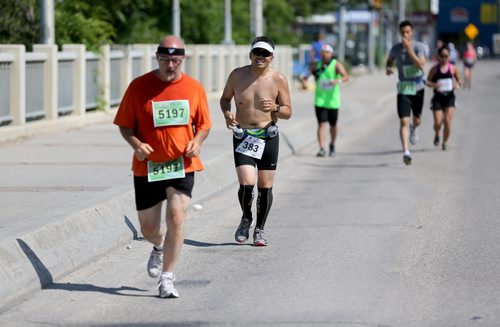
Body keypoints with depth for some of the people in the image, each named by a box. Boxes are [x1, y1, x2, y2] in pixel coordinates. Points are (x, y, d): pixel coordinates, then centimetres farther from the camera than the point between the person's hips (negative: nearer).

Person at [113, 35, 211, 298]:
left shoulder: (194, 88, 2)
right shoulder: (139, 86, -4)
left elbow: (204, 125, 11)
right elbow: (125, 125, 1)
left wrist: (197, 141, -10)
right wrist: (136, 144, -18)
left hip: (182, 165, 0)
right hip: (147, 167, 0)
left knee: (176, 217, -16)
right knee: (147, 227, 9)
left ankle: (166, 278, -6)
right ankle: (159, 247, 47)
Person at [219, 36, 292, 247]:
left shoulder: (278, 80, -4)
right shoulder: (237, 75, -1)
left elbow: (288, 112, 3)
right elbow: (225, 98, 15)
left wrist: (275, 108, -20)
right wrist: (227, 112, -7)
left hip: (268, 137, 0)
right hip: (243, 137, 0)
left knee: (265, 187, 3)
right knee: (247, 184, -15)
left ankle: (259, 230, 22)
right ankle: (246, 219, 15)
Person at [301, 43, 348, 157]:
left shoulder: (336, 65, -7)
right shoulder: (316, 65, 4)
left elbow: (346, 77, -22)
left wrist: (338, 80, -44)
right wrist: (304, 81, -15)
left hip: (332, 101, -1)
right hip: (320, 101, 1)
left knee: (333, 125, 11)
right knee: (322, 124, -11)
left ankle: (332, 145, 36)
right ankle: (322, 149, -16)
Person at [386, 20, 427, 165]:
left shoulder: (418, 46, -9)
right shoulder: (395, 48, -1)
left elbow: (421, 65, -23)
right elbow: (389, 60, 19)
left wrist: (409, 49, -27)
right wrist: (388, 68, -4)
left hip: (418, 87, 0)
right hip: (403, 89, 0)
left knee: (417, 120, 17)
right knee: (404, 121, -13)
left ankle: (414, 129, 54)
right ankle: (406, 152, -16)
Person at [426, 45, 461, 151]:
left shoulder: (453, 68, 0)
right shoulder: (434, 69, -3)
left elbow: (459, 80, 11)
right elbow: (428, 81, 2)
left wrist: (457, 84, -12)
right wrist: (433, 85, -19)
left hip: (449, 97, 0)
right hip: (438, 97, 0)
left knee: (447, 121, -9)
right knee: (438, 122, -6)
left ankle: (445, 142, 11)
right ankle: (437, 135, 30)